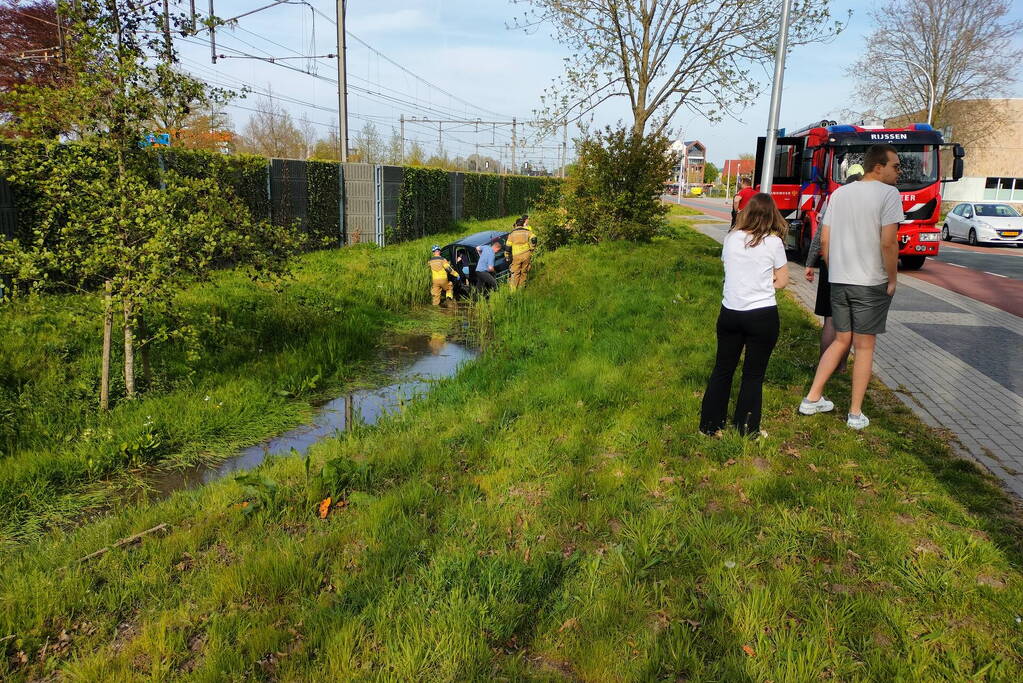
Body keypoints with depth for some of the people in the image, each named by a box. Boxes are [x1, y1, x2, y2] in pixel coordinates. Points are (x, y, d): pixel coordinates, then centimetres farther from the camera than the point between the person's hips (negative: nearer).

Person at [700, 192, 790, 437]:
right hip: (763, 316, -3)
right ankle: (746, 431, 19)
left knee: (722, 370, 15)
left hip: (730, 313, 3)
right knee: (753, 375, 10)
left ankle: (710, 425, 23)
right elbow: (782, 280, 1)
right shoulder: (773, 242, -7)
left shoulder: (731, 238, 0)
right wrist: (763, 287, 11)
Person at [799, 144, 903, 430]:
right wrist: (892, 280, -6)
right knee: (864, 347, 5)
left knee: (841, 341, 18)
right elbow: (888, 243, -17)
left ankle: (812, 399, 18)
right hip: (871, 284, -5)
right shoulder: (888, 194, -9)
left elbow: (824, 240, 8)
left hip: (838, 281, 6)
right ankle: (856, 414, 11)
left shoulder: (839, 193, 9)